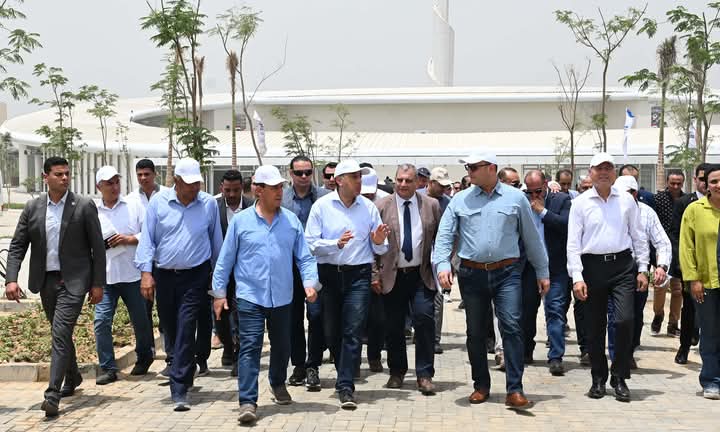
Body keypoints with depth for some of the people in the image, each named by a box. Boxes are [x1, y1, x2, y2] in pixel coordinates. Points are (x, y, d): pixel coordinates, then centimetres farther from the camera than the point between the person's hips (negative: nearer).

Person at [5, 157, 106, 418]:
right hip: (46, 281, 4)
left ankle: (53, 395, -12)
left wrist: (98, 284, -6)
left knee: (60, 333, -14)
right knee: (61, 334, 18)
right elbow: (17, 247, 5)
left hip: (73, 281, -4)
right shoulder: (32, 208, 4)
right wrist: (11, 279, -9)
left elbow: (98, 247, -4)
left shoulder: (84, 206, -5)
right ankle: (72, 377, 40)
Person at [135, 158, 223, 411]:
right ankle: (186, 371, 39)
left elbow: (216, 240, 9)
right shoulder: (158, 202, -1)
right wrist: (146, 272, -7)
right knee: (171, 329, 14)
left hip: (195, 276, -2)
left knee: (185, 331, -9)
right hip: (163, 275, 2)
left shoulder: (209, 203, -1)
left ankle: (179, 390, -4)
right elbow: (147, 238, 1)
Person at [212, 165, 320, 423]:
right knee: (250, 347, -8)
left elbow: (305, 257, 3)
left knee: (281, 345, 18)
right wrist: (219, 292, 2)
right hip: (250, 296, -3)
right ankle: (247, 402, -5)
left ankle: (278, 383, 43)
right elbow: (225, 260, 3)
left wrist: (310, 282, -12)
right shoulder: (240, 220, -2)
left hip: (282, 297, 3)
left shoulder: (291, 220, 2)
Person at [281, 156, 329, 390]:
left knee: (316, 314, -5)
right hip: (289, 264, 2)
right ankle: (298, 364, 22)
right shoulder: (280, 198, 5)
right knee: (293, 316, 9)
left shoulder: (325, 196, 1)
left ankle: (313, 366, 6)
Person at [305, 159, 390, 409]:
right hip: (329, 274, 0)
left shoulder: (368, 207, 5)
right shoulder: (321, 206, 0)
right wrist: (336, 244, -19)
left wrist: (379, 242, -15)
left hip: (358, 275, 0)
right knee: (331, 332, 11)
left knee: (352, 332, -7)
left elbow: (379, 249, 8)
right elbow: (310, 243, -6)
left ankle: (345, 386, -4)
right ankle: (345, 373, 34)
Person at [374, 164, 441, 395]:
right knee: (394, 326, 7)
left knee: (424, 320, -7)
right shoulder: (381, 207, 2)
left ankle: (424, 375, 4)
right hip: (392, 276, 0)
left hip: (422, 274, 0)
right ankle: (397, 372, 25)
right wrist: (374, 274, -3)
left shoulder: (431, 205, 5)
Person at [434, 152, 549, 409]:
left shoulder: (515, 198, 4)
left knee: (511, 327, -11)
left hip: (507, 273, -2)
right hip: (471, 274, 2)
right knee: (475, 332, 9)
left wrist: (542, 273, 8)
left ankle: (514, 390, -5)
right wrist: (442, 265, -13)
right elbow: (444, 235, 2)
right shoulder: (460, 200, 6)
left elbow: (531, 238, 7)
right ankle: (481, 385, 24)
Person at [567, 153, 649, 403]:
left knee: (624, 320, -11)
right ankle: (598, 379, 21)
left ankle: (619, 378, 5)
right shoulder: (580, 203, 3)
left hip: (623, 265, 0)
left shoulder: (627, 201, 7)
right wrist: (577, 277, -7)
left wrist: (642, 269, 7)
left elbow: (638, 236, 12)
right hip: (593, 267, 0)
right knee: (595, 326, 6)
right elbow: (573, 243, 0)